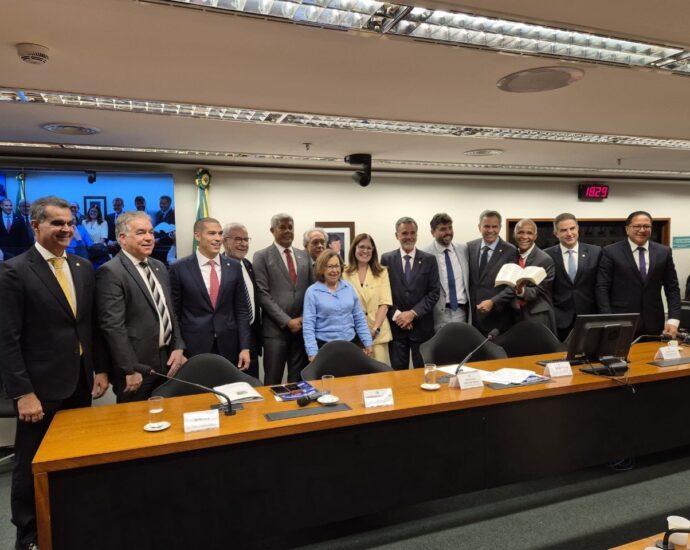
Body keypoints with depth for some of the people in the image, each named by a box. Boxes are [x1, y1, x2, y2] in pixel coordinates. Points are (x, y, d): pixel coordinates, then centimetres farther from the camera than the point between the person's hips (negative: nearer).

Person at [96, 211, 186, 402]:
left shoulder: (159, 267, 11)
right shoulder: (111, 272, -13)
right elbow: (113, 326, -17)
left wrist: (178, 348, 4)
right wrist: (131, 370, -17)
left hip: (167, 361, 7)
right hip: (137, 366, -7)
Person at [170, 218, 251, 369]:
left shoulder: (234, 266, 2)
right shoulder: (179, 268, -5)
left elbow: (241, 309, 4)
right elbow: (174, 313, 0)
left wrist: (245, 347, -1)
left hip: (228, 347, 2)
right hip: (193, 348, -2)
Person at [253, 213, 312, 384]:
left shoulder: (303, 255, 13)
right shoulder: (262, 256, -1)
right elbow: (263, 294, -8)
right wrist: (287, 321, -12)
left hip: (302, 326, 4)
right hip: (276, 328, -4)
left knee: (298, 380, 10)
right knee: (273, 381, 2)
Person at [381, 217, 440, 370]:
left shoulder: (429, 260, 3)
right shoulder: (387, 259, 3)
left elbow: (434, 292, -2)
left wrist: (413, 313, -11)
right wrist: (396, 314, -10)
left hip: (422, 325, 0)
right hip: (396, 324, 0)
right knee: (398, 371, 6)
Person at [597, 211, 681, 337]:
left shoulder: (664, 252, 7)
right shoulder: (611, 252, -3)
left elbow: (672, 289, 8)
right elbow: (602, 288, -6)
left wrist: (673, 320, -3)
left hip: (653, 325, 3)